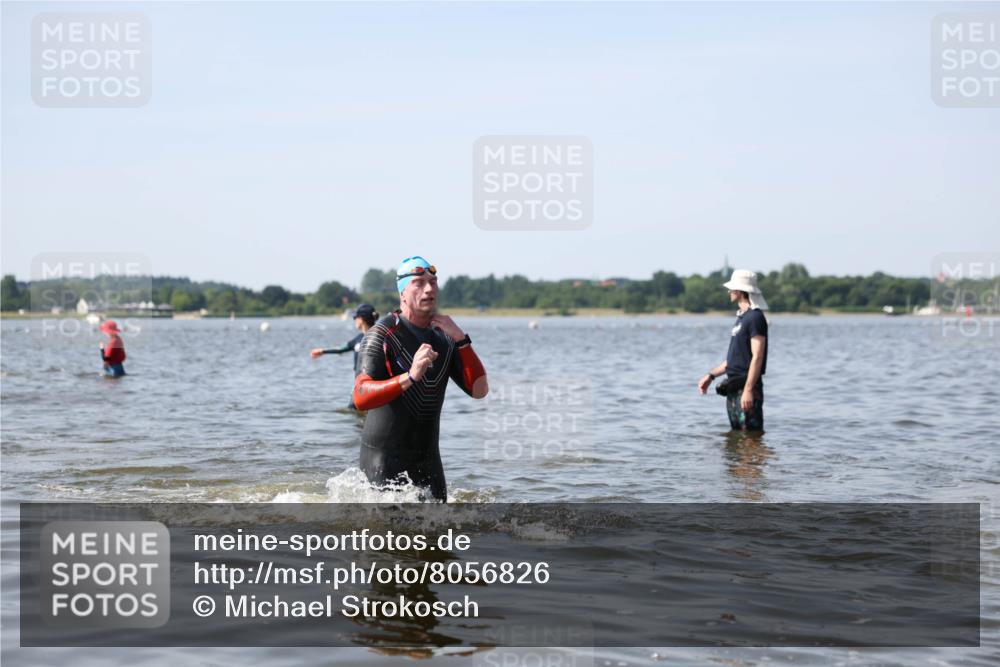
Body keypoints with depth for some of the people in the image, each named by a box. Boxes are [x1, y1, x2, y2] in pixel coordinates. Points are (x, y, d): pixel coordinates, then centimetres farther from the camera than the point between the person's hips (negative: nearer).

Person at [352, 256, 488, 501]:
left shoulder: (444, 338, 7)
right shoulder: (383, 334, -12)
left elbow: (479, 390, -1)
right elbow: (361, 397, -24)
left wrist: (461, 340, -11)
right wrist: (410, 377, -36)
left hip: (428, 456, 6)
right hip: (385, 458, -6)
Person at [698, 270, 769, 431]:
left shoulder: (755, 318, -13)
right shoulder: (741, 317, 17)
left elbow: (757, 357, -19)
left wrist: (748, 390, -24)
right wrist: (711, 375, 21)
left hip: (747, 387, -10)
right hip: (734, 388, 10)